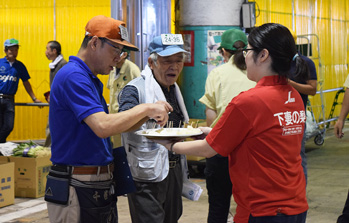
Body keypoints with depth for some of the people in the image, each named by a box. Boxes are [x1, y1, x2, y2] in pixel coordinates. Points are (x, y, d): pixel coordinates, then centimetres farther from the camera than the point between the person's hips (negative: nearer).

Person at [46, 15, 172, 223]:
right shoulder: (73, 76, -16)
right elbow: (102, 127, -27)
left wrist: (148, 115, 6)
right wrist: (145, 108, -17)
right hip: (78, 189, -10)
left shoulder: (91, 80, 16)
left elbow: (115, 127, 19)